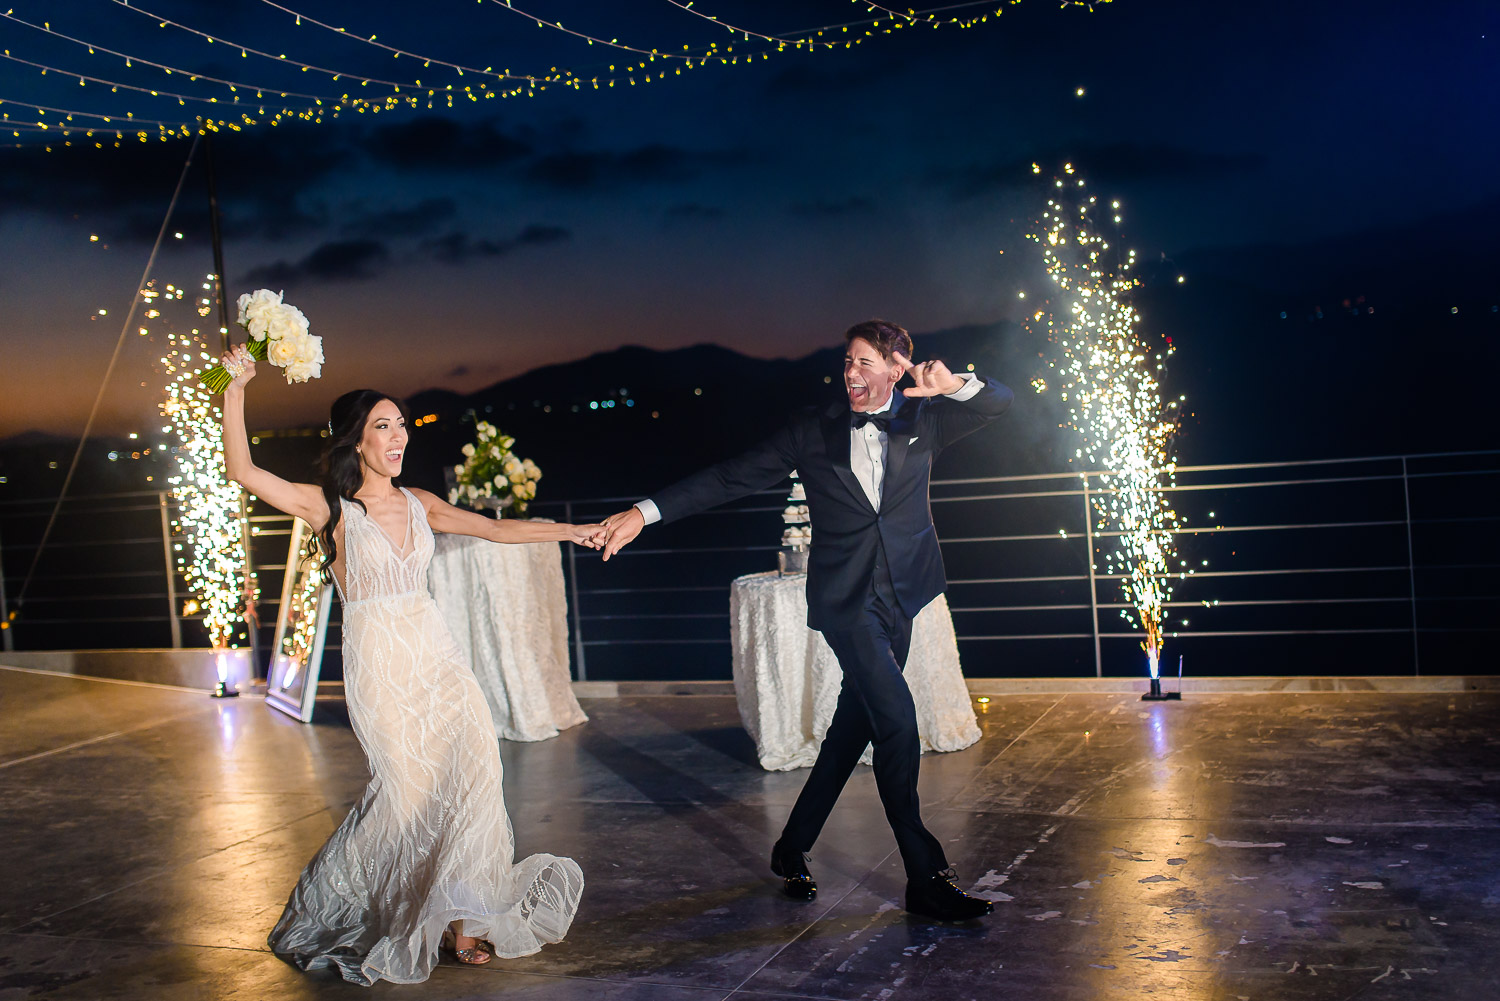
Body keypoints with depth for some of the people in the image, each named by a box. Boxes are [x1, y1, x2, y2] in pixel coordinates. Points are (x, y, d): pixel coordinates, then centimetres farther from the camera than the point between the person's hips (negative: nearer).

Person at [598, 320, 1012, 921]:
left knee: (856, 725, 11)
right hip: (846, 599, -4)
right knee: (896, 720, -15)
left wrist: (954, 385, -15)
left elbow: (999, 403, 7)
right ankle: (926, 878, -6)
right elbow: (732, 478, 0)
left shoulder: (921, 420, 7)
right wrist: (646, 511, -8)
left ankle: (793, 849, 28)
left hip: (899, 599, 4)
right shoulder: (814, 431, 0)